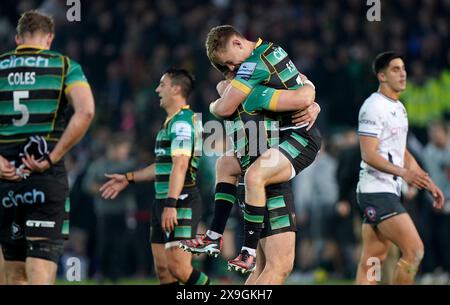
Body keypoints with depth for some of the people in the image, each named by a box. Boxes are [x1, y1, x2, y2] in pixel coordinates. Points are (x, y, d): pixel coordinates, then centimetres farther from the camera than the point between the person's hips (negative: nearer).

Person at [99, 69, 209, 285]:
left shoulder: (182, 121, -13)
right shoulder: (171, 122, 20)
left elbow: (180, 165, -24)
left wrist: (171, 204, -31)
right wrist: (128, 178, 32)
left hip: (181, 203, -10)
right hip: (163, 202, 10)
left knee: (179, 268, -17)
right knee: (163, 270, 7)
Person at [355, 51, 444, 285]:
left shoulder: (399, 108, 18)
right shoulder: (373, 107, -12)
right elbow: (368, 154, -20)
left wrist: (428, 183, 21)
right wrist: (403, 172, -31)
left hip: (389, 193, 10)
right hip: (377, 192, -10)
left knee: (372, 261, 6)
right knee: (414, 250, -15)